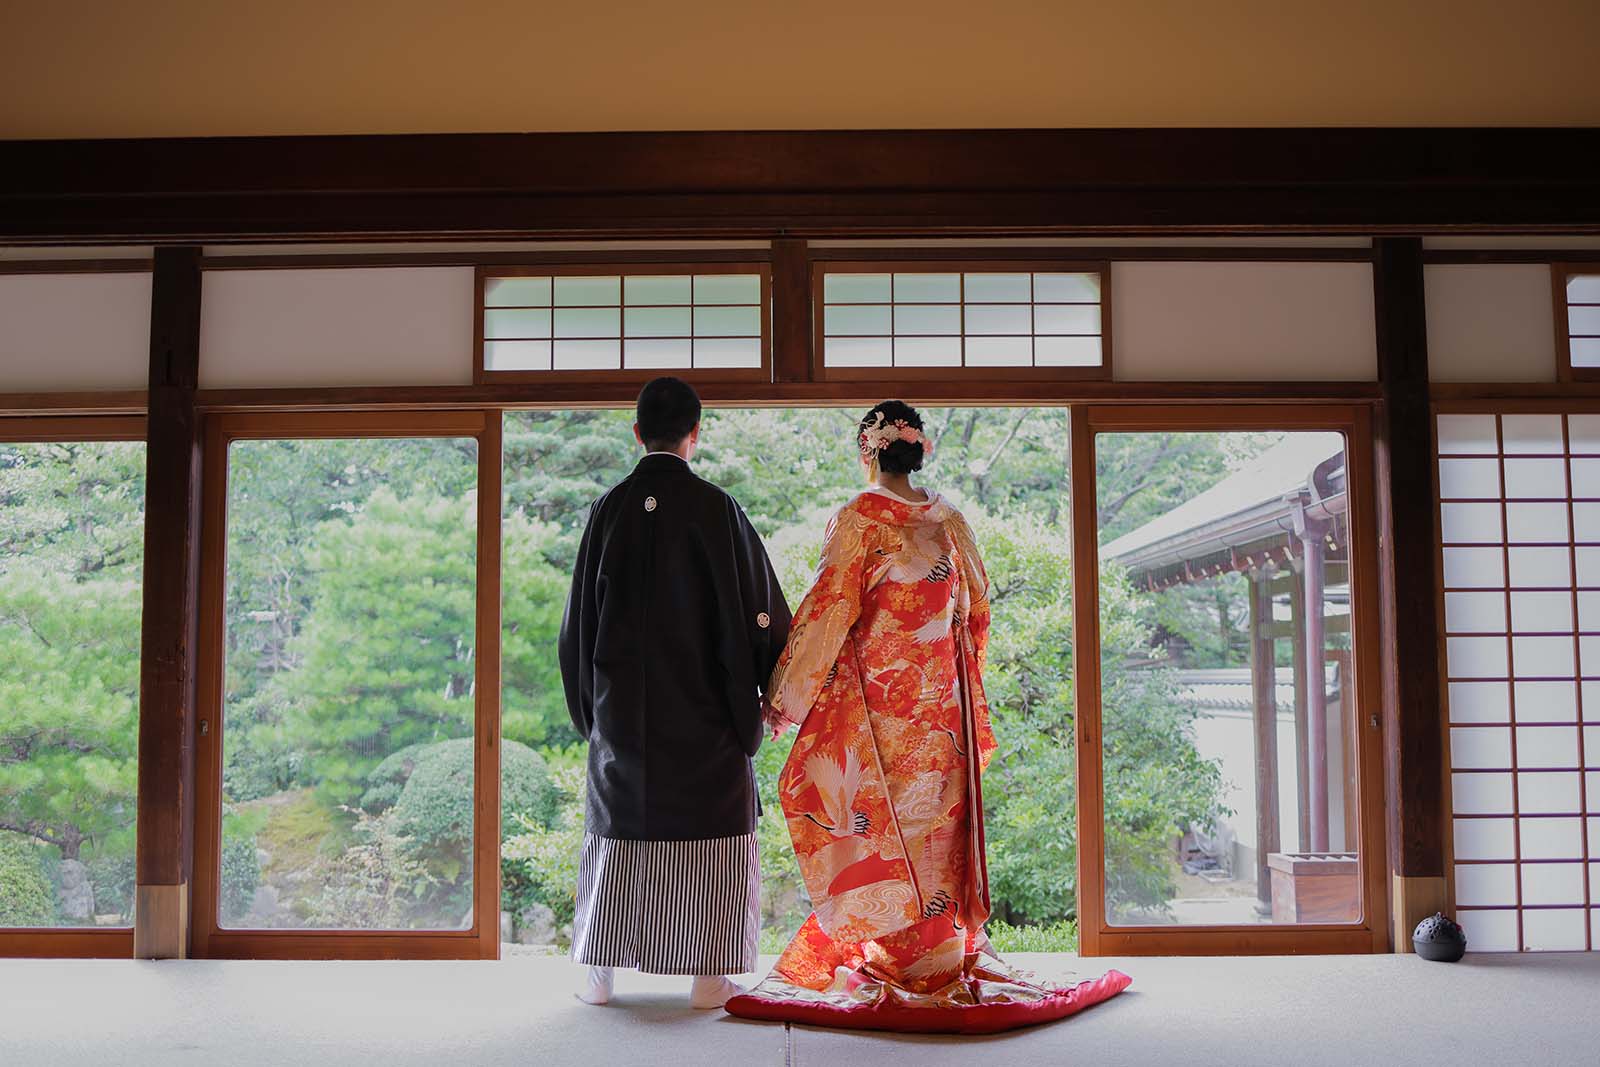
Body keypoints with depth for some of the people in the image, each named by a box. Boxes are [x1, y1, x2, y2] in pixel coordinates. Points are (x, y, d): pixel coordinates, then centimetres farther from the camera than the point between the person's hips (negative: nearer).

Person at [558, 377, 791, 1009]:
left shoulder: (610, 508, 0)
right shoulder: (714, 508, -9)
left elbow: (581, 613, 6)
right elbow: (755, 608, -7)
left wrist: (589, 704, 16)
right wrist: (757, 697, 4)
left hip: (622, 703, 3)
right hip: (700, 706, -3)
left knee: (617, 822, 12)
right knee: (706, 824, 5)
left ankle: (600, 973, 16)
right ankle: (709, 976, 8)